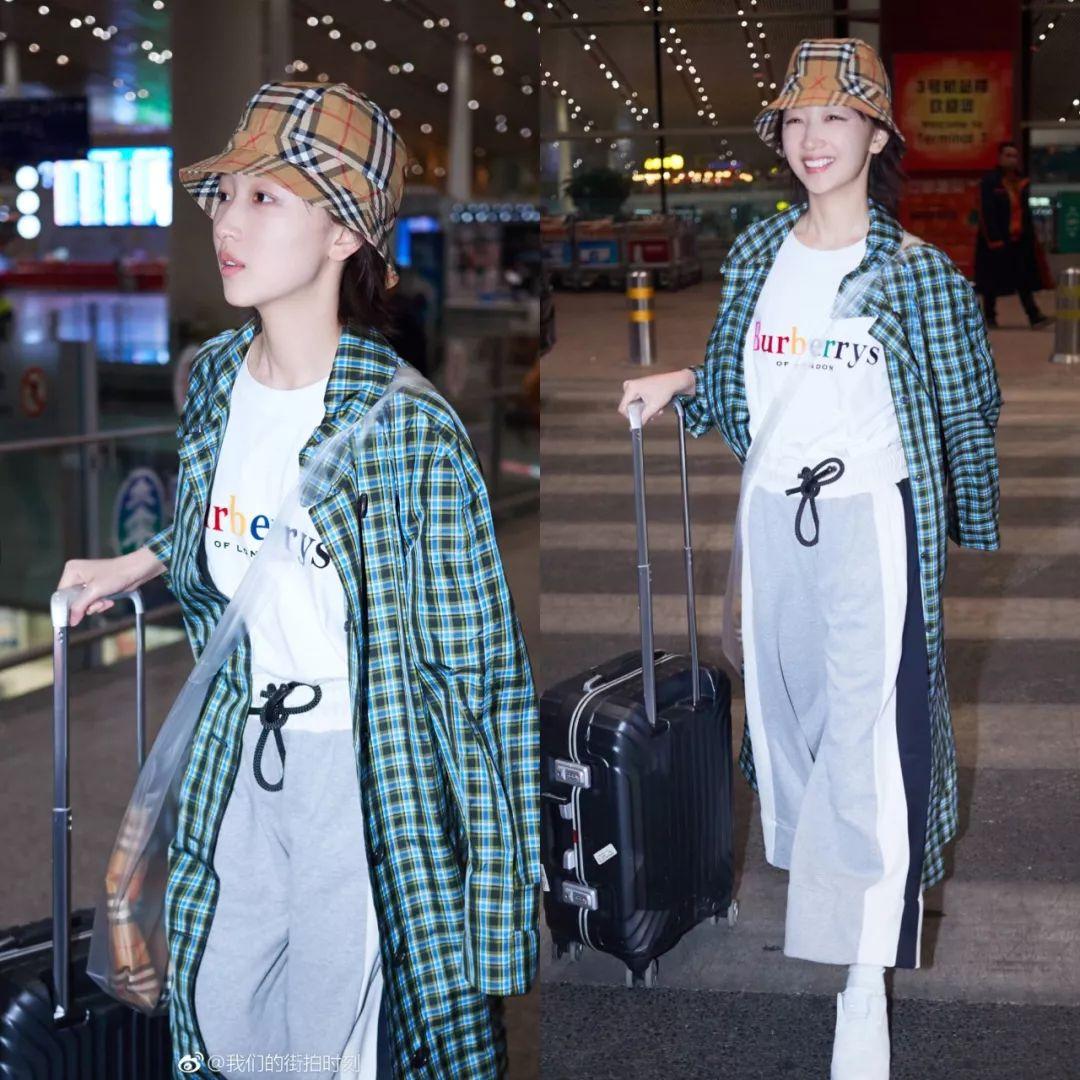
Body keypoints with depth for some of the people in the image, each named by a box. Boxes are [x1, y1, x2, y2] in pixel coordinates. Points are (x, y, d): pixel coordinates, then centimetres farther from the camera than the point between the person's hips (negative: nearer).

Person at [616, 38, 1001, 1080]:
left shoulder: (916, 270, -8)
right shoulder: (757, 251, 6)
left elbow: (966, 411, 0)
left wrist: (977, 532, 5)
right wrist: (679, 385, -2)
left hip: (869, 516, -5)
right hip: (770, 513, 6)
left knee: (871, 733, -9)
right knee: (782, 707, 17)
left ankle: (867, 986, -5)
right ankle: (813, 893, 40)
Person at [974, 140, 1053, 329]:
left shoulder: (1022, 181, 11)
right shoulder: (989, 182, -8)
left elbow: (1026, 211, 15)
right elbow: (986, 213, -14)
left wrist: (1030, 235, 10)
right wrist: (993, 240, -19)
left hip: (1020, 239, 5)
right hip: (997, 239, -5)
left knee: (1024, 279, 0)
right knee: (993, 280, 4)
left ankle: (1034, 316, -5)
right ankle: (989, 316, 17)